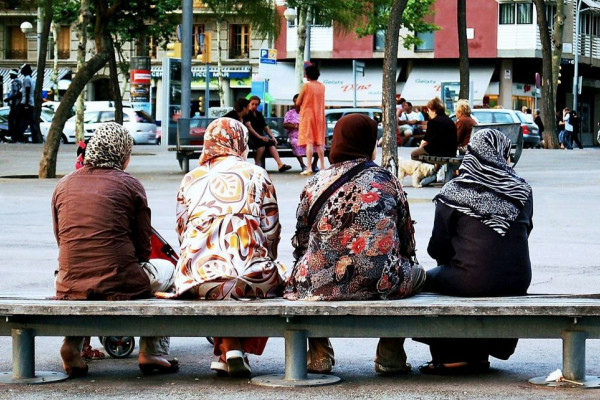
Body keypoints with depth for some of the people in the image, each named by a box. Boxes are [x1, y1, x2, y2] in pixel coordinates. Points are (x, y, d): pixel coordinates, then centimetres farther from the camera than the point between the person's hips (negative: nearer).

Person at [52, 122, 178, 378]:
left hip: (70, 288, 4)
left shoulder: (63, 185, 9)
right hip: (119, 285, -3)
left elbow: (61, 240, 12)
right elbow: (143, 248, 0)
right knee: (166, 269, 27)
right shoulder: (129, 184, -1)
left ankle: (73, 342, 18)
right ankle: (153, 353, 22)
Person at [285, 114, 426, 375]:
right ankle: (390, 353, 23)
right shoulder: (388, 182, 6)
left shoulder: (315, 185, 5)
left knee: (304, 273, 35)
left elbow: (300, 245, 9)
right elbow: (407, 243, 12)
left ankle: (319, 353, 27)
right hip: (384, 285, -1)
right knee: (415, 273, 31)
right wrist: (403, 271, 32)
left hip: (318, 286, 1)